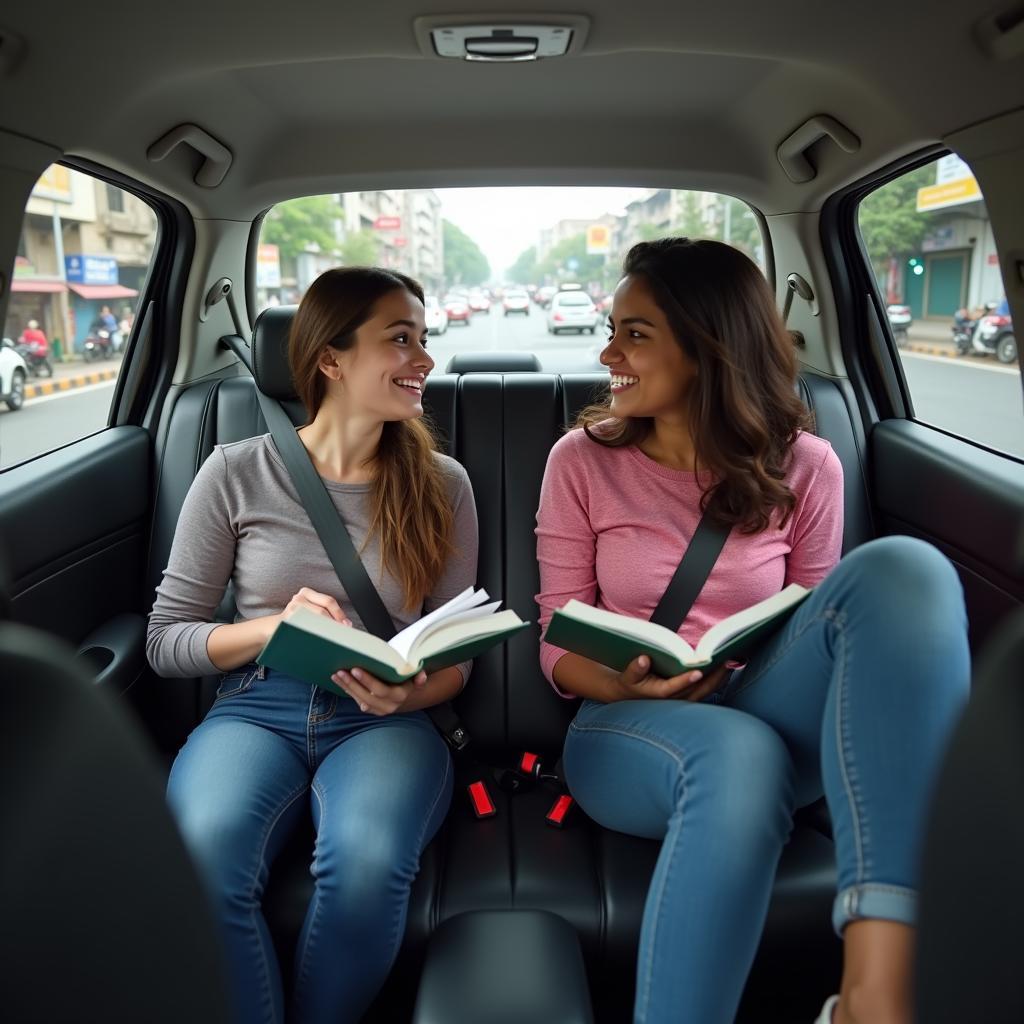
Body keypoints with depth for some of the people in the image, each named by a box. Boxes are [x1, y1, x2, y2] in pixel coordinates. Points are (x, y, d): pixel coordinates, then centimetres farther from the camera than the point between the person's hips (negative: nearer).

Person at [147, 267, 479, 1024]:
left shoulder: (442, 484, 3)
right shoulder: (237, 473, 0)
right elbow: (166, 641, 5)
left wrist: (412, 695, -15)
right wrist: (273, 626, -13)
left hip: (384, 721, 1)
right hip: (257, 709, 0)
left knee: (366, 862, -32)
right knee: (202, 857, -33)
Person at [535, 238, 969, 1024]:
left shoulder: (802, 467, 1)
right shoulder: (583, 461, -1)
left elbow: (822, 626, 9)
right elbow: (559, 647, 1)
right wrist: (627, 683, -20)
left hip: (766, 716, 2)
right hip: (629, 730, -1)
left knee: (899, 570, -28)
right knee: (739, 755, -40)